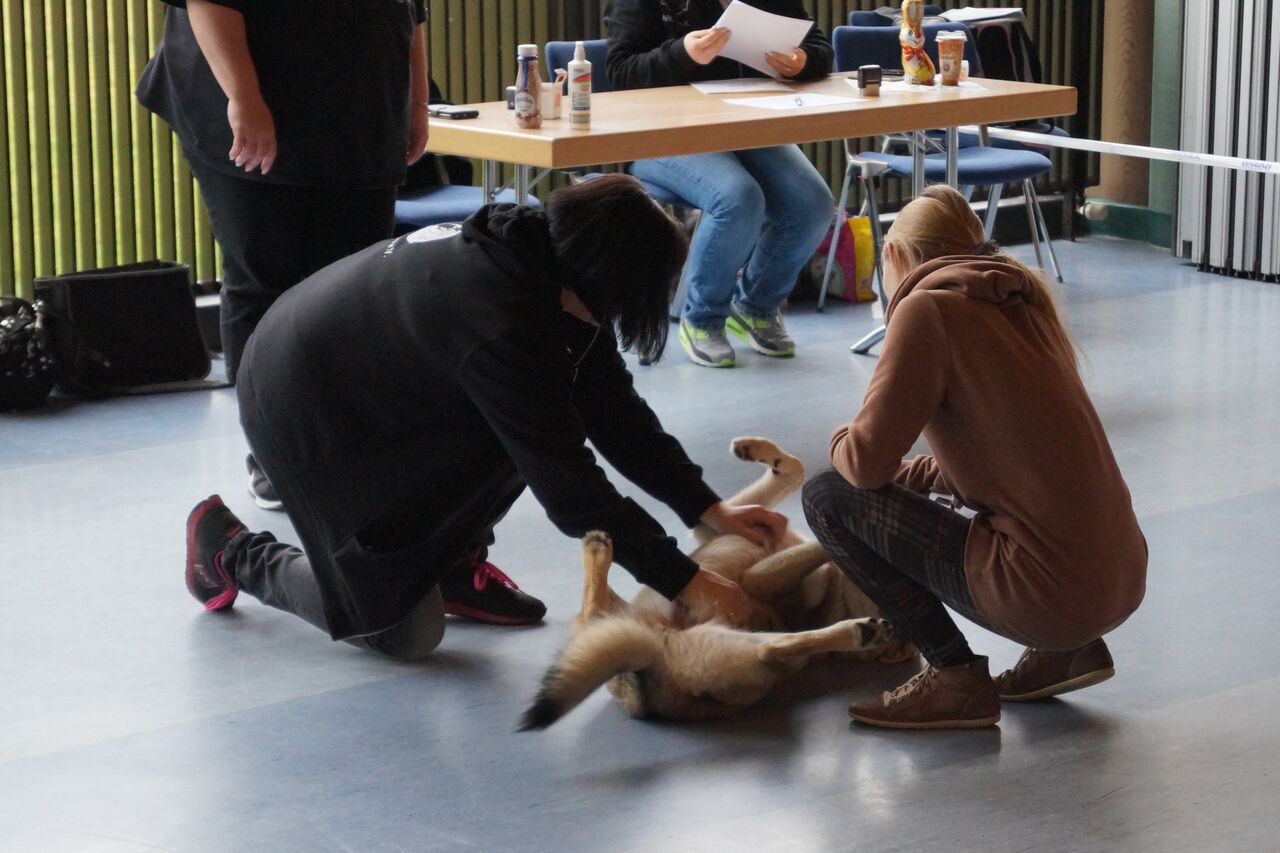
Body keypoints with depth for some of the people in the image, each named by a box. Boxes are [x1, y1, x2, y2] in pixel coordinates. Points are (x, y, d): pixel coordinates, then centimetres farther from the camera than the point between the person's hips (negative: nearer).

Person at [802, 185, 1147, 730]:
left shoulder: (927, 304, -8)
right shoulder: (1021, 300, 16)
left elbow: (868, 460, -11)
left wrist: (842, 444, 11)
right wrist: (909, 474, 31)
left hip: (1050, 594, -8)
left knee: (828, 496, 2)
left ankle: (955, 677, 1)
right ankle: (1064, 652, 18)